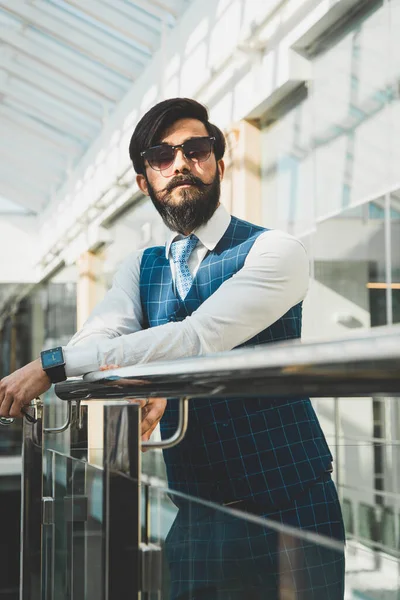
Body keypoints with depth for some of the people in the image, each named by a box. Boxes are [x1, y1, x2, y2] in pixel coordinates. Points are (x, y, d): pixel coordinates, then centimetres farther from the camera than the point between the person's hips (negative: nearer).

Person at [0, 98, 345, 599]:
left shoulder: (275, 251, -9)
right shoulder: (141, 269, 11)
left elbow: (200, 337, -24)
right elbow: (94, 339, -7)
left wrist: (52, 365, -26)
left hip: (286, 509, -4)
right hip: (193, 516, 5)